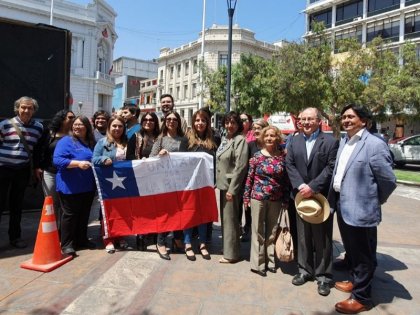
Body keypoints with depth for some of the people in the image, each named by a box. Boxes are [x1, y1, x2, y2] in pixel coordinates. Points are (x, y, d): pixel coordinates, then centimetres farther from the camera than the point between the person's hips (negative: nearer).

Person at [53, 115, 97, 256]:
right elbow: (57, 160, -19)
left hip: (88, 186, 7)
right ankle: (67, 244, 10)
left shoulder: (91, 143, 12)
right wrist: (78, 163, -28)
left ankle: (82, 240, 28)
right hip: (70, 186, -7)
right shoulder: (66, 141, -8)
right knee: (70, 214, 0)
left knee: (84, 214, 15)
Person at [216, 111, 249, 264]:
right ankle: (227, 248, 31)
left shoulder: (240, 140, -13)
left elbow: (240, 167, -19)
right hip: (223, 184, 8)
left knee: (230, 218, 0)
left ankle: (231, 254, 13)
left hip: (232, 185, -8)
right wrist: (218, 182, 13)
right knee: (225, 217, 16)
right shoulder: (225, 139, 11)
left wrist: (232, 189, -20)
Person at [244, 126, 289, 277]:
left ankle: (270, 260, 27)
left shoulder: (283, 156, 0)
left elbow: (286, 179, 3)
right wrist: (246, 197, -2)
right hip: (258, 197, -2)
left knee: (272, 231, 13)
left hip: (276, 200, 2)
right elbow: (249, 177, -1)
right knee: (258, 231, 7)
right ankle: (258, 263, 18)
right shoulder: (257, 156, -4)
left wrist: (286, 200, 2)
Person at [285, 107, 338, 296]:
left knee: (322, 238, 6)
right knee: (303, 236, 14)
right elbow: (289, 165, 2)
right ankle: (305, 270, 29)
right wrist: (300, 185, -12)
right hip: (301, 195, 4)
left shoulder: (330, 141, -4)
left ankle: (323, 276, 20)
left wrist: (313, 187, -17)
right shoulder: (294, 141, 9)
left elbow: (331, 167, -11)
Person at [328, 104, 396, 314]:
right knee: (351, 250, 23)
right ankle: (355, 281, 44)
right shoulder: (344, 142, 9)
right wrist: (335, 198, 11)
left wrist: (375, 202, -1)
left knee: (363, 255, 8)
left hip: (360, 208, -8)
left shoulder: (375, 144, -17)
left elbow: (389, 181, -14)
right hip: (342, 205, 8)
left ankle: (361, 298, 24)